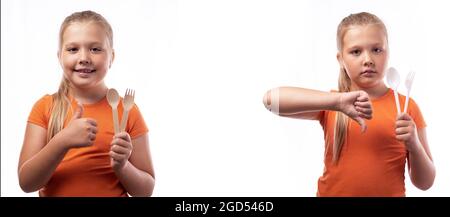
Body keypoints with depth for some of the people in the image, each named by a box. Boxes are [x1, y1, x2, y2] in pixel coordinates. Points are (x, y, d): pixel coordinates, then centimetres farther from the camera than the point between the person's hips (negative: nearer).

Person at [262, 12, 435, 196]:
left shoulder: (406, 107, -3)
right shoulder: (329, 103, -3)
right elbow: (271, 99, -20)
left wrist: (413, 144, -17)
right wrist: (338, 101, -27)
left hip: (389, 193, 0)